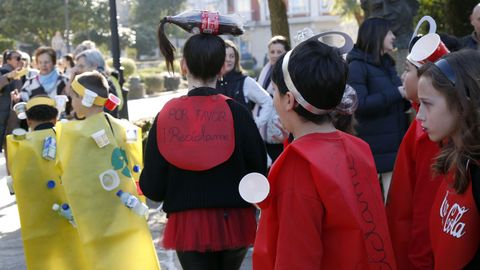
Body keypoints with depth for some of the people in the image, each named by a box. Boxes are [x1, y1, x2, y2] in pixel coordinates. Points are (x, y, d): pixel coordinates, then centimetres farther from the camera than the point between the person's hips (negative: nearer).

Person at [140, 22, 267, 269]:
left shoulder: (166, 117, -7)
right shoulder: (236, 113, -10)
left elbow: (152, 188, -5)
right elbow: (258, 174, -6)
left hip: (188, 226, 0)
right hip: (233, 222, 1)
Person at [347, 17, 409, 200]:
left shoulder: (387, 64, 14)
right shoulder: (357, 66, -8)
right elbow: (360, 104, -21)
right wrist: (396, 93, -19)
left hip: (396, 142, 7)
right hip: (374, 147, -7)